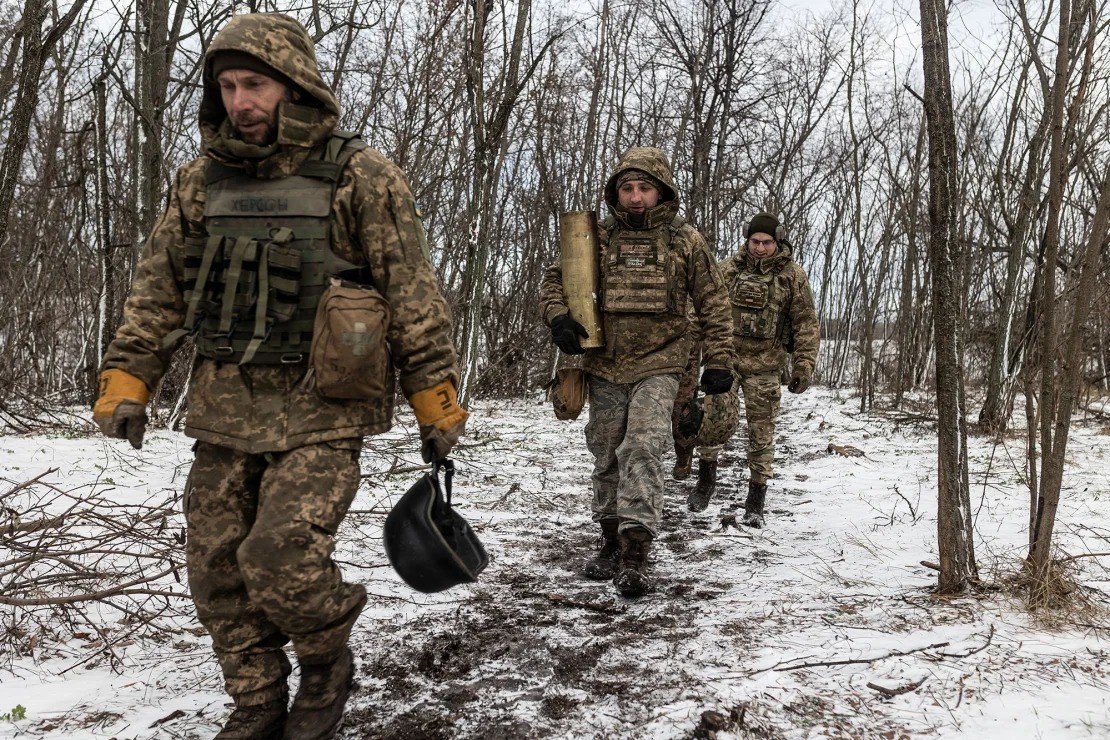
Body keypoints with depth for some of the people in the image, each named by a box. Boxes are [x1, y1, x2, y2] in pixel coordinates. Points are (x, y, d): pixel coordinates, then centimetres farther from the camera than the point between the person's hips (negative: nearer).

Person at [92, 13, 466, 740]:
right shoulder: (202, 181, 9)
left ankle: (329, 666, 16)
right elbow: (158, 290, 14)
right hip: (224, 413, 6)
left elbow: (415, 298, -6)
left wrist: (437, 402, -6)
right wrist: (126, 380, 5)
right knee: (217, 571, 8)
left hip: (322, 413, -5)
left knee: (281, 558, -16)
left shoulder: (360, 177, -5)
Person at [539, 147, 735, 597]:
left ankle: (635, 553, -15)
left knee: (643, 450, -17)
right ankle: (612, 540, 26)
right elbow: (555, 278, 13)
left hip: (657, 366, -3)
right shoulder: (597, 238, 5)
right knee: (607, 456, 10)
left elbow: (713, 304, 5)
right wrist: (558, 317, -7)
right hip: (605, 366, 3)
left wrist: (718, 362, 1)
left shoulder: (685, 241, 2)